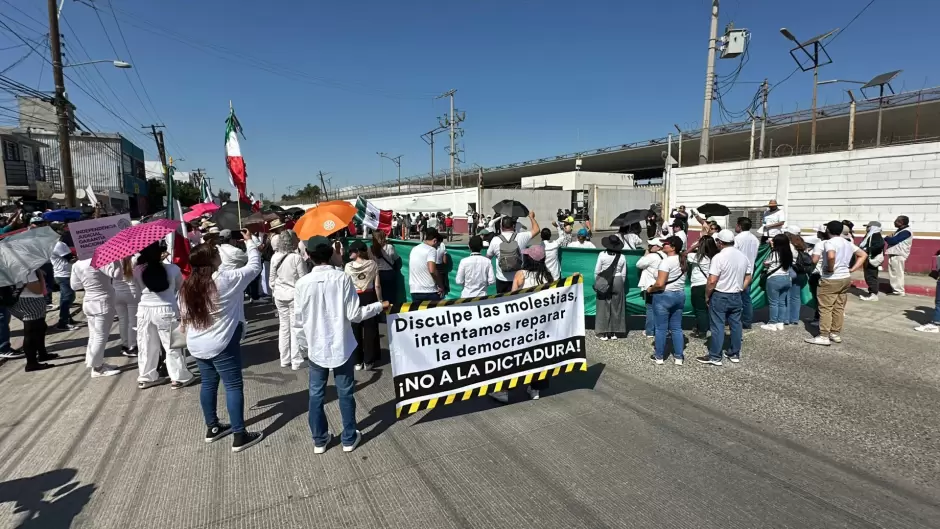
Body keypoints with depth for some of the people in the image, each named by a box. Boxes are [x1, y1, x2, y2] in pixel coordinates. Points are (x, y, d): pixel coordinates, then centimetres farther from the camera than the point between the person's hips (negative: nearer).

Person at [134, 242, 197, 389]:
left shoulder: (137, 271, -6)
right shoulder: (172, 269, -12)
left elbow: (139, 289, 8)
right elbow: (180, 286, 4)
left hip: (144, 309, 3)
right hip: (166, 310, -3)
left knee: (146, 346, 15)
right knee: (172, 346, 6)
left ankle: (145, 377, 27)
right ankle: (179, 378, 13)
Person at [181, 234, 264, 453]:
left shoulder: (187, 285, 1)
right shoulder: (226, 279, -19)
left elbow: (185, 315, 9)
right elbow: (255, 266, -8)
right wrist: (250, 242, 5)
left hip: (196, 345, 7)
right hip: (222, 344, -7)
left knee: (209, 383, 19)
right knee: (233, 386, 1)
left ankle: (212, 427, 33)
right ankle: (239, 436, 6)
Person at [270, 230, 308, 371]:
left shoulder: (275, 258, 0)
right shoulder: (297, 258, -16)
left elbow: (272, 279, 7)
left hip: (280, 296, 5)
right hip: (295, 296, -5)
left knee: (283, 327, 14)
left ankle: (284, 359, 23)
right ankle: (296, 361, 9)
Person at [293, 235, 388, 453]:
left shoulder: (303, 283, -9)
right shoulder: (342, 278, -13)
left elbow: (299, 320, -3)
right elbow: (353, 314, -13)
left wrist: (303, 346, 13)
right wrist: (379, 306, 2)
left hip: (316, 348, 1)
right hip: (342, 346, -1)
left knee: (316, 394, 15)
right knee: (345, 393, 12)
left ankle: (319, 439, 27)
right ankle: (349, 438, 24)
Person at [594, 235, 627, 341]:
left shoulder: (602, 255, -10)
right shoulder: (622, 257, -2)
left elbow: (597, 271, -5)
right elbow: (623, 274, 4)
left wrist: (596, 283, 8)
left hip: (604, 282, -2)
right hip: (618, 282, 2)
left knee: (604, 307, 4)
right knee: (616, 307, 10)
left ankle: (604, 333, 5)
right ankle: (614, 333, 17)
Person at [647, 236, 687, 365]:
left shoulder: (666, 261, -18)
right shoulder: (683, 261, 9)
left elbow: (660, 284, -24)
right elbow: (679, 279, 14)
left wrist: (650, 289, -7)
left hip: (664, 296, -8)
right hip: (680, 295, 8)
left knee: (661, 328, 3)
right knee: (676, 328, 13)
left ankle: (659, 357, 13)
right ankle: (679, 357, 17)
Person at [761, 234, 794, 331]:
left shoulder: (774, 253, -14)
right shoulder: (789, 253, 3)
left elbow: (765, 263, -1)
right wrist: (772, 247, 21)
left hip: (774, 279, -7)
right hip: (787, 278, 7)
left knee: (773, 303, 0)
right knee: (782, 302, 11)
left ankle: (772, 324, 4)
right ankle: (780, 323, 16)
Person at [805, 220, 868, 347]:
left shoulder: (829, 243, -15)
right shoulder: (848, 244, 11)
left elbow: (831, 256, -34)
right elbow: (863, 255, 18)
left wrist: (830, 269, -17)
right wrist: (852, 269, 9)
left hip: (831, 280, -8)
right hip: (846, 279, 8)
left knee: (825, 308, -3)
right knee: (839, 307, 14)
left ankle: (824, 336, -2)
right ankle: (836, 334, 22)